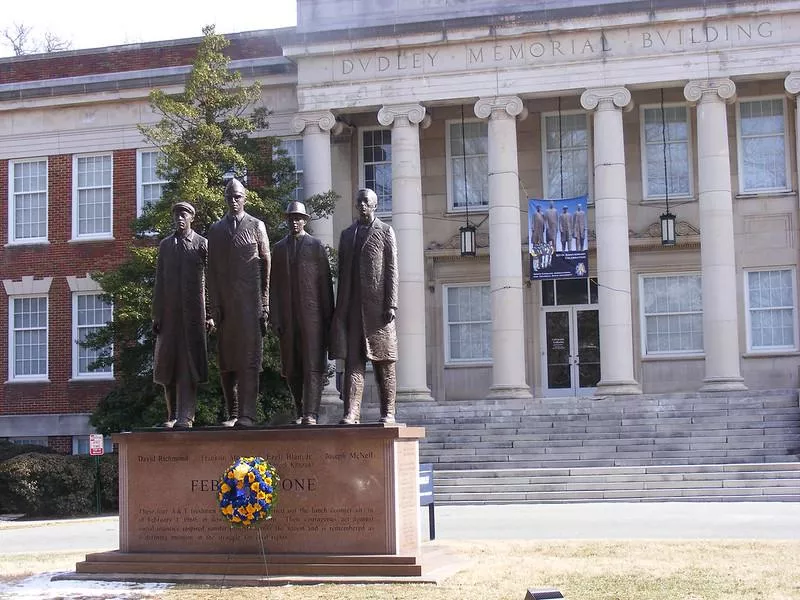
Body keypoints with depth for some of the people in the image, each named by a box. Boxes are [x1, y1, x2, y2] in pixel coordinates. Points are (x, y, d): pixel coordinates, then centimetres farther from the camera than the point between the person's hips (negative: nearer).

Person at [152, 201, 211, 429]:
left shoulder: (202, 244, 4)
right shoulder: (165, 245, 15)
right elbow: (159, 282, 15)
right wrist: (156, 315, 9)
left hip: (193, 312, -4)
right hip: (169, 312, 4)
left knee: (188, 365, -6)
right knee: (167, 365, 4)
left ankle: (185, 417, -7)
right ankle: (172, 415, 13)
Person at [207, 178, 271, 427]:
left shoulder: (256, 226, 7)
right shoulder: (216, 229, 14)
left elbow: (266, 265, 5)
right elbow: (211, 270, 11)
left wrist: (264, 304, -2)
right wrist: (214, 306, 2)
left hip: (250, 301, -3)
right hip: (225, 302, 3)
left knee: (249, 359, -8)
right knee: (226, 362, 2)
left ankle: (247, 415, -10)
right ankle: (233, 414, 8)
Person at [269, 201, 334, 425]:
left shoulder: (317, 247, 7)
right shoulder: (279, 249, 14)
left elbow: (325, 283, 3)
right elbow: (274, 285, 11)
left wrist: (328, 317, -2)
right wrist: (275, 318, 3)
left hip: (312, 315, -3)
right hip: (288, 317, 3)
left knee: (313, 366, -8)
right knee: (292, 369, 4)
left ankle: (311, 414, -11)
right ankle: (300, 413, 15)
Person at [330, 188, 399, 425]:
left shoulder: (385, 232, 7)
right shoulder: (347, 234, 19)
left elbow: (391, 270, 0)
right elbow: (342, 272, 17)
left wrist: (391, 304, -9)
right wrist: (340, 307, 10)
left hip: (377, 306, -3)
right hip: (353, 307, 3)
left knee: (383, 361, 1)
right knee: (352, 360, -5)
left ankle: (388, 413, 6)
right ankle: (351, 413, -9)